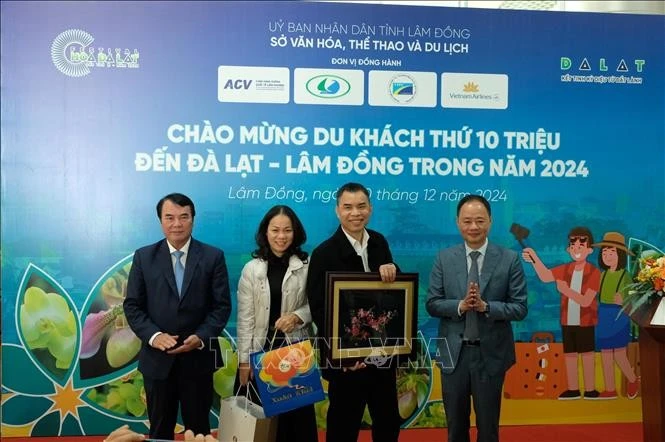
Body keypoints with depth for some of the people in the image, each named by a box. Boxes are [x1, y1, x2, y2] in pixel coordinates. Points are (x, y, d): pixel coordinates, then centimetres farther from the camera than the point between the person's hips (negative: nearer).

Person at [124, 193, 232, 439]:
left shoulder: (213, 257, -1)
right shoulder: (144, 257, 3)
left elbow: (222, 305, -3)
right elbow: (132, 305, 1)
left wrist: (201, 337, -17)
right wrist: (153, 335, -15)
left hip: (198, 358, -1)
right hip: (157, 358, 1)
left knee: (198, 430, 13)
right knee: (159, 430, 15)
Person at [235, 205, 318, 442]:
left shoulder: (307, 266, -3)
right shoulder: (252, 269, 0)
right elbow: (245, 318, 0)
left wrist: (297, 316, -17)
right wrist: (244, 360, -3)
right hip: (260, 350, 1)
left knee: (297, 412, 4)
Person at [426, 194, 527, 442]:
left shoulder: (509, 259, -5)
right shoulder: (444, 258, -1)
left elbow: (520, 308, -7)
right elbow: (432, 304, -2)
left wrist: (485, 306, -22)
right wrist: (460, 305, -19)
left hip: (491, 354, -1)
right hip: (453, 353, 2)